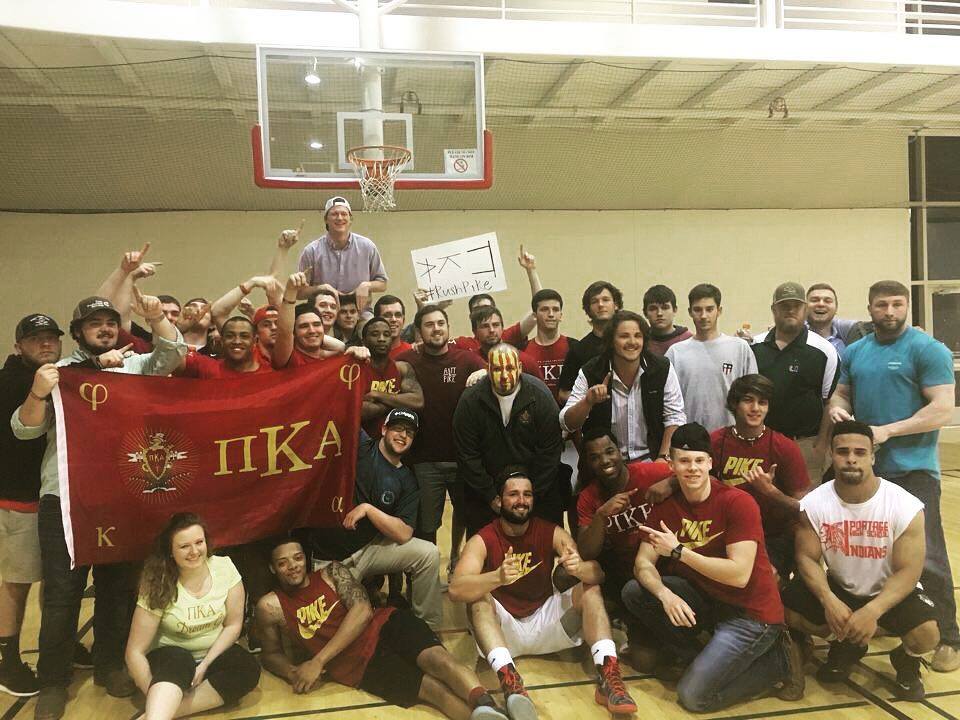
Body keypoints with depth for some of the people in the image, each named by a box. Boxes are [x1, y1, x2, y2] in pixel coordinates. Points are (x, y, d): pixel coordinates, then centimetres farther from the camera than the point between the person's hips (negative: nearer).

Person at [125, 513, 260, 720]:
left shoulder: (224, 568, -12)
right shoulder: (159, 587, -18)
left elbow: (233, 625, -6)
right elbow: (135, 651, -17)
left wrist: (205, 665, -16)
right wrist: (157, 699, -25)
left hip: (214, 654, 3)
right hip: (171, 658, -3)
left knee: (249, 668, -28)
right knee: (178, 661, -37)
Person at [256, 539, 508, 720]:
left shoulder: (332, 573, 9)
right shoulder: (271, 606, 8)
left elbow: (362, 610, -5)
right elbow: (270, 654, 20)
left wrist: (318, 661, -12)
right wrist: (293, 672, -6)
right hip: (359, 665, -1)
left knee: (438, 659, -30)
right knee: (434, 688, -24)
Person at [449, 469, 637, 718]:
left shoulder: (552, 533, -5)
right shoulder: (482, 540, -12)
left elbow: (598, 573, -14)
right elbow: (455, 590, -29)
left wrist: (579, 567, -39)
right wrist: (498, 577, -48)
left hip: (546, 621, 2)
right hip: (504, 627, -2)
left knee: (590, 589, -18)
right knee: (479, 597, -30)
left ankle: (609, 676, -32)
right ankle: (509, 680, -48)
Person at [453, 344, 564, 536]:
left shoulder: (540, 396, -12)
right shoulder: (470, 400, -11)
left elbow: (550, 450, -10)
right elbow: (467, 455, -8)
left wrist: (530, 496, -11)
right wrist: (491, 497, -9)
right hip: (485, 496, 1)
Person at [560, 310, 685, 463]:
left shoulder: (663, 369, -1)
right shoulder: (590, 373, -5)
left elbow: (675, 417, 4)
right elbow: (567, 424, -4)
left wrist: (663, 458, -6)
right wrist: (588, 402, -23)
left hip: (650, 461, 1)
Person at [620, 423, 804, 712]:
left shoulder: (738, 502, -19)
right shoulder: (665, 506, -2)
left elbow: (739, 575, -25)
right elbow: (643, 564, -8)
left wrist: (678, 551, -25)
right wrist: (665, 594, -28)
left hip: (751, 613, -6)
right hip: (707, 600, 6)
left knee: (694, 696, -15)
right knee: (634, 591, -10)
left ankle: (776, 662, 5)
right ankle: (688, 656, 9)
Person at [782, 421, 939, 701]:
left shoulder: (906, 506, -20)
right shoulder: (814, 504, -16)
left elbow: (907, 571, -20)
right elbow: (807, 557, -11)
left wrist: (872, 611, -35)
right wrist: (829, 600, -30)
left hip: (890, 591, -2)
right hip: (838, 587, 2)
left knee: (926, 633, -31)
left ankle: (906, 661, 10)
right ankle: (846, 646, 14)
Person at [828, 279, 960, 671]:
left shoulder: (927, 349, -7)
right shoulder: (856, 351, 11)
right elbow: (842, 394, 18)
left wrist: (887, 430, -20)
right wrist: (837, 408, -6)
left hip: (912, 469, -6)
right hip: (866, 468, 6)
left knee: (926, 558, -5)